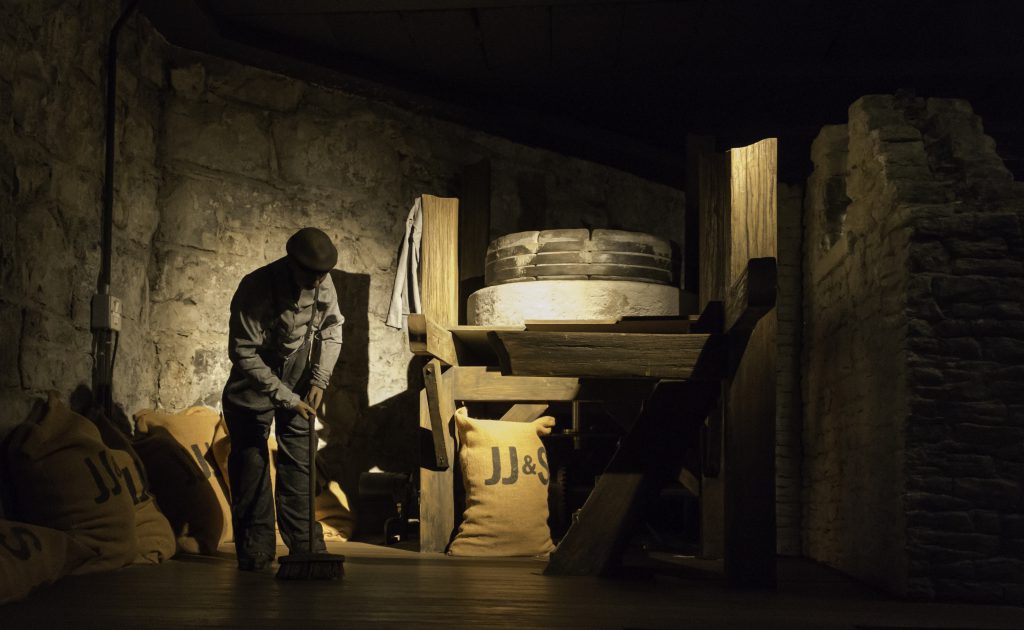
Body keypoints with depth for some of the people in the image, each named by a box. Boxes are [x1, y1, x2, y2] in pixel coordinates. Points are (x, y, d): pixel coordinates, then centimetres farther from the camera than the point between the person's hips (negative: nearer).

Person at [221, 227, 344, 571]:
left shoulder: (323, 284, -12)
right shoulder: (256, 288, -28)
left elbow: (332, 330, 4)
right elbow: (244, 353, -26)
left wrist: (319, 380, -9)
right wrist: (285, 398, -27)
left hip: (298, 380, 4)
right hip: (255, 380, -4)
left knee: (298, 462, 4)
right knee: (250, 462, -4)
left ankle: (304, 542, 8)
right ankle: (255, 548, 2)